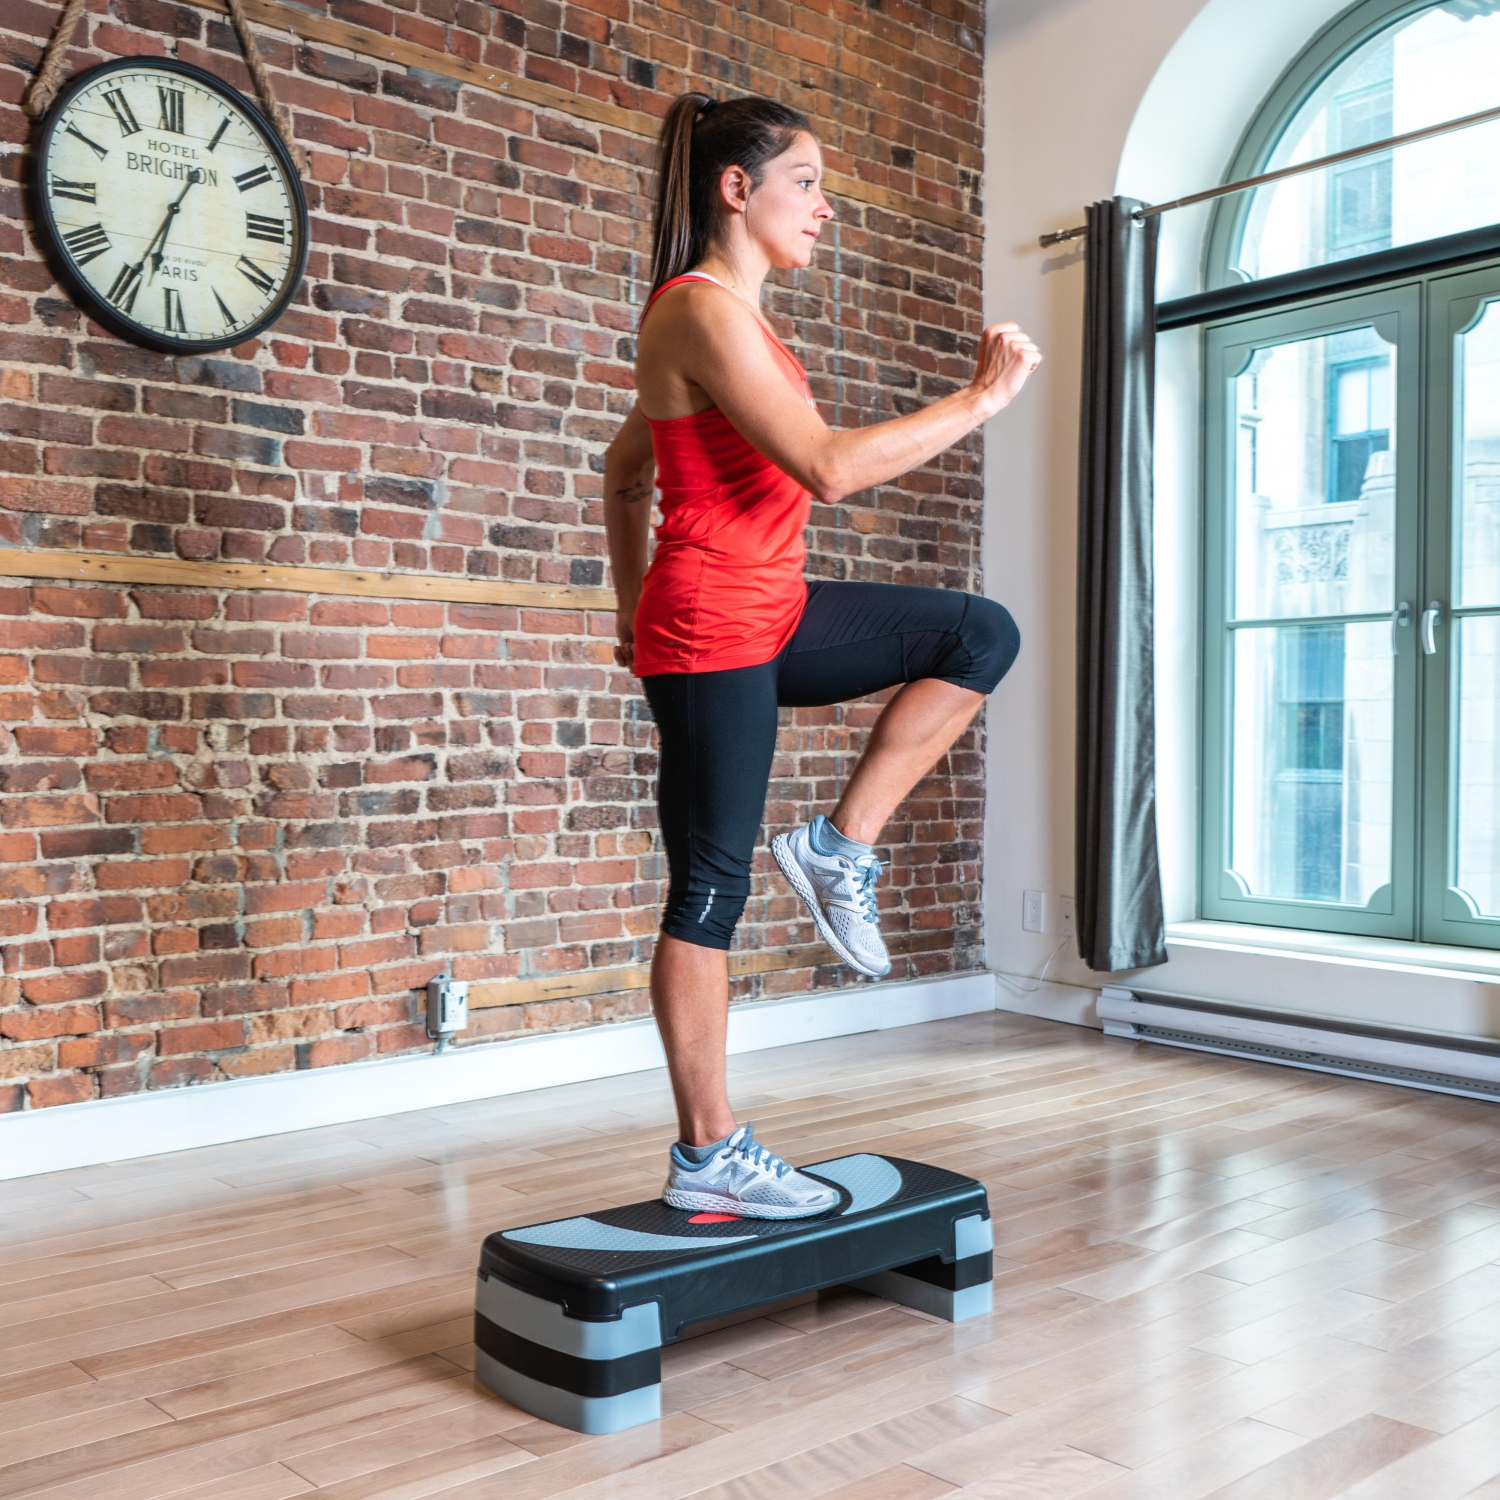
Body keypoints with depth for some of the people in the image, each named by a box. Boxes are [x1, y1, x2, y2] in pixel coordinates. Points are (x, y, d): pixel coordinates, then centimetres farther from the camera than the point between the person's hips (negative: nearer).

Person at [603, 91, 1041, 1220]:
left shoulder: (723, 314, 16)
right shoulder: (702, 311, -14)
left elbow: (625, 470, 23)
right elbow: (829, 468, -23)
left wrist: (633, 609, 24)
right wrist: (981, 398, -15)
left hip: (770, 611, 9)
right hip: (712, 630, -9)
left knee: (982, 634, 6)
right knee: (711, 886, -2)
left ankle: (840, 845, 5)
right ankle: (708, 1158, 11)